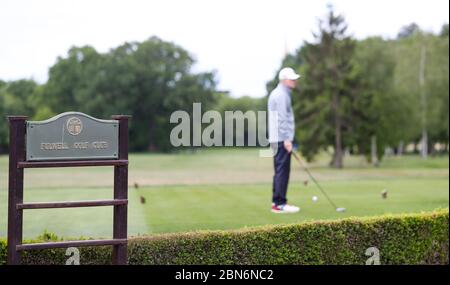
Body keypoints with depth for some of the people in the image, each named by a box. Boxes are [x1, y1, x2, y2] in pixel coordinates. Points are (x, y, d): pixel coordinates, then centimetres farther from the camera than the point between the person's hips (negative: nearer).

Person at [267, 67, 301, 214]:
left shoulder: (277, 94, 20)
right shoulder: (281, 95, -12)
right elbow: (282, 119, -19)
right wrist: (287, 139, -22)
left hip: (277, 139, 11)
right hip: (282, 139, -11)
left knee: (280, 171, 12)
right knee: (283, 170, -9)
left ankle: (276, 202, 16)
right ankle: (280, 203, -8)